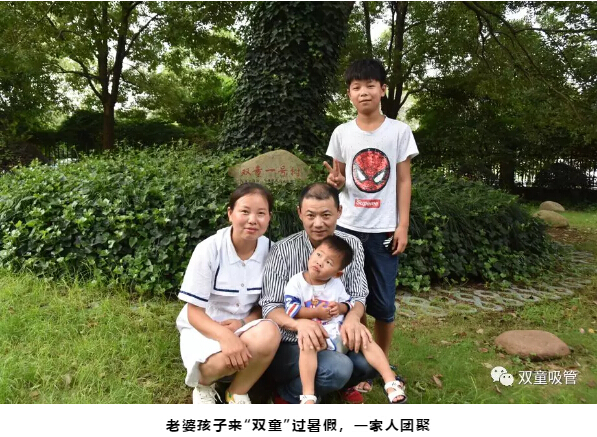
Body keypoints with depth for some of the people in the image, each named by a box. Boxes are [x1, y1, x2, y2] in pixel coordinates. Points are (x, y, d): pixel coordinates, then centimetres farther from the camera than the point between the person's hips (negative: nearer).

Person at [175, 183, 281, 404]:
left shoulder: (270, 250, -8)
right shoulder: (208, 250, -17)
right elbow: (194, 313, -14)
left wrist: (244, 322, -18)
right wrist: (226, 336, -33)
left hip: (245, 326, 3)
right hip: (204, 328, -2)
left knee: (269, 335, -31)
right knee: (225, 360, -35)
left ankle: (237, 394, -3)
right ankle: (203, 385, 4)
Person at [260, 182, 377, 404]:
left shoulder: (352, 245, -2)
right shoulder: (283, 250, -15)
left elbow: (358, 295, -4)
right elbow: (269, 306, -16)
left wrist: (352, 318, -29)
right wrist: (299, 323, -38)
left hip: (333, 338, 5)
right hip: (290, 344, -4)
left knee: (369, 360, -21)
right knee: (338, 368, -30)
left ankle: (342, 384, 13)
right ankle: (287, 396, -2)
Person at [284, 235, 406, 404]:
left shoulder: (336, 284, 10)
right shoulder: (297, 282, -1)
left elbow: (350, 303, 15)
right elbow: (291, 309, -9)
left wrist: (340, 307, -8)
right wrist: (316, 312, -15)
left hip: (338, 332, 4)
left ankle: (391, 383, -14)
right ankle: (308, 396, -38)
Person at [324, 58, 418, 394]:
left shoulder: (399, 131, 0)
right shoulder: (342, 133, 4)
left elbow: (403, 181, 1)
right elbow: (341, 178, 12)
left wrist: (402, 226, -4)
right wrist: (336, 182, -13)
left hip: (384, 229, -1)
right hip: (348, 227, 2)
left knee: (384, 303, 6)